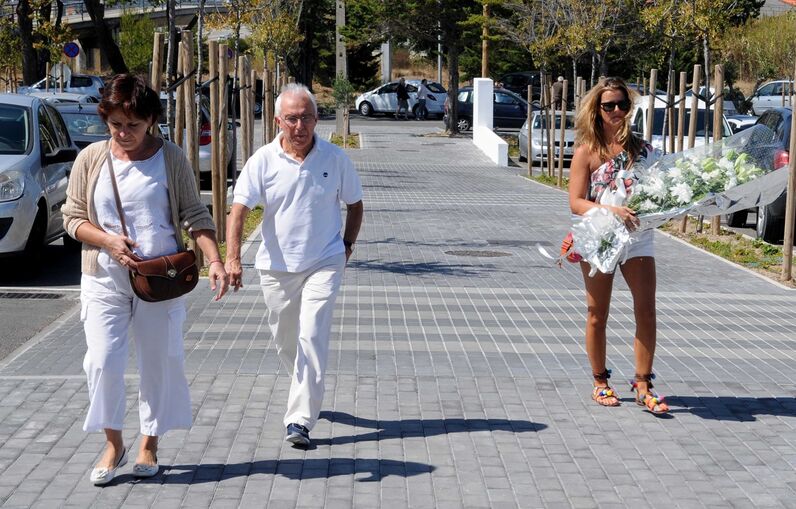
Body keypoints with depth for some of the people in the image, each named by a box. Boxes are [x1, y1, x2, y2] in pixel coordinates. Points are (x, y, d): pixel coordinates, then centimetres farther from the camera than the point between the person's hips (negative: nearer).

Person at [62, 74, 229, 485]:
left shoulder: (170, 158, -2)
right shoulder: (91, 159, 1)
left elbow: (194, 215, -2)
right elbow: (73, 218, 4)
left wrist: (214, 260, -16)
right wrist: (109, 241, -14)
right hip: (104, 281, 1)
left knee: (160, 362, 6)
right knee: (101, 362, -6)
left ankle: (150, 444, 23)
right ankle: (113, 445, 13)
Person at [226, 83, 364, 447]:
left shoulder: (335, 159, -3)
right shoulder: (263, 161, -6)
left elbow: (354, 204, 12)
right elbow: (239, 210, -12)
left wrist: (347, 245, 4)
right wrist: (233, 257, -25)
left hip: (323, 265, -2)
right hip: (276, 266, 2)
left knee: (312, 337, -14)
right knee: (285, 342, 14)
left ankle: (300, 420, -13)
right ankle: (309, 394, 41)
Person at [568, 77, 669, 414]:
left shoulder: (642, 149, 6)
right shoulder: (587, 152, -4)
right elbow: (576, 202, -10)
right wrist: (611, 210, -24)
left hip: (638, 239, 2)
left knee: (646, 311, -5)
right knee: (597, 315, 7)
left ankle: (643, 385, 3)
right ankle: (600, 383, 22)